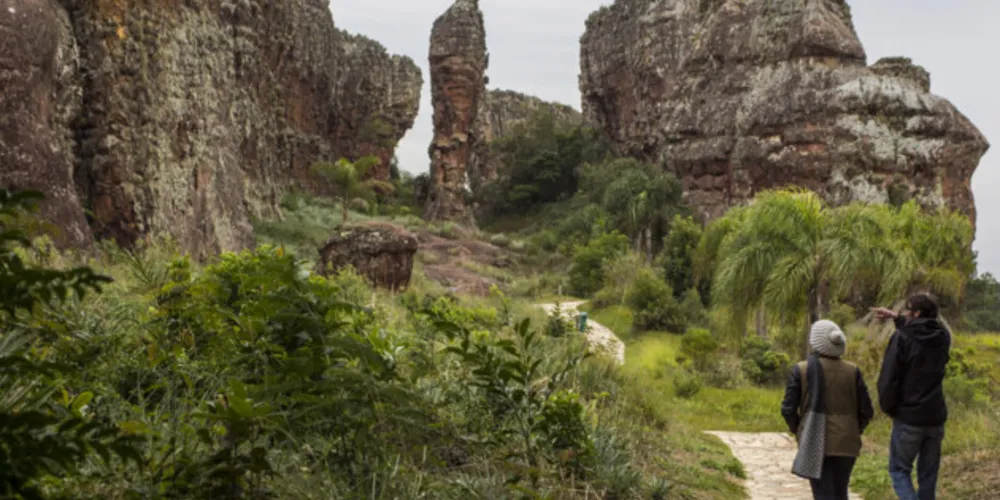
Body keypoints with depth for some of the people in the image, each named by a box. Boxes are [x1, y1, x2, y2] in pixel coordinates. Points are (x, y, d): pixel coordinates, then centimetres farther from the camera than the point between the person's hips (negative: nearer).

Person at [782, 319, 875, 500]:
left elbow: (788, 409, -7)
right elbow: (866, 410, 0)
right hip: (845, 444, 3)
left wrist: (797, 430, 11)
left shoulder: (801, 370, -8)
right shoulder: (852, 371, -2)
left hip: (814, 444, -2)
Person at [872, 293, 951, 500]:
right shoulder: (943, 337, 3)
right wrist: (896, 318, 26)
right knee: (928, 475, 14)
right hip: (936, 418, 5)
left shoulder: (902, 337, -14)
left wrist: (887, 407, -1)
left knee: (899, 470, 7)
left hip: (908, 417, -5)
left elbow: (888, 378, -16)